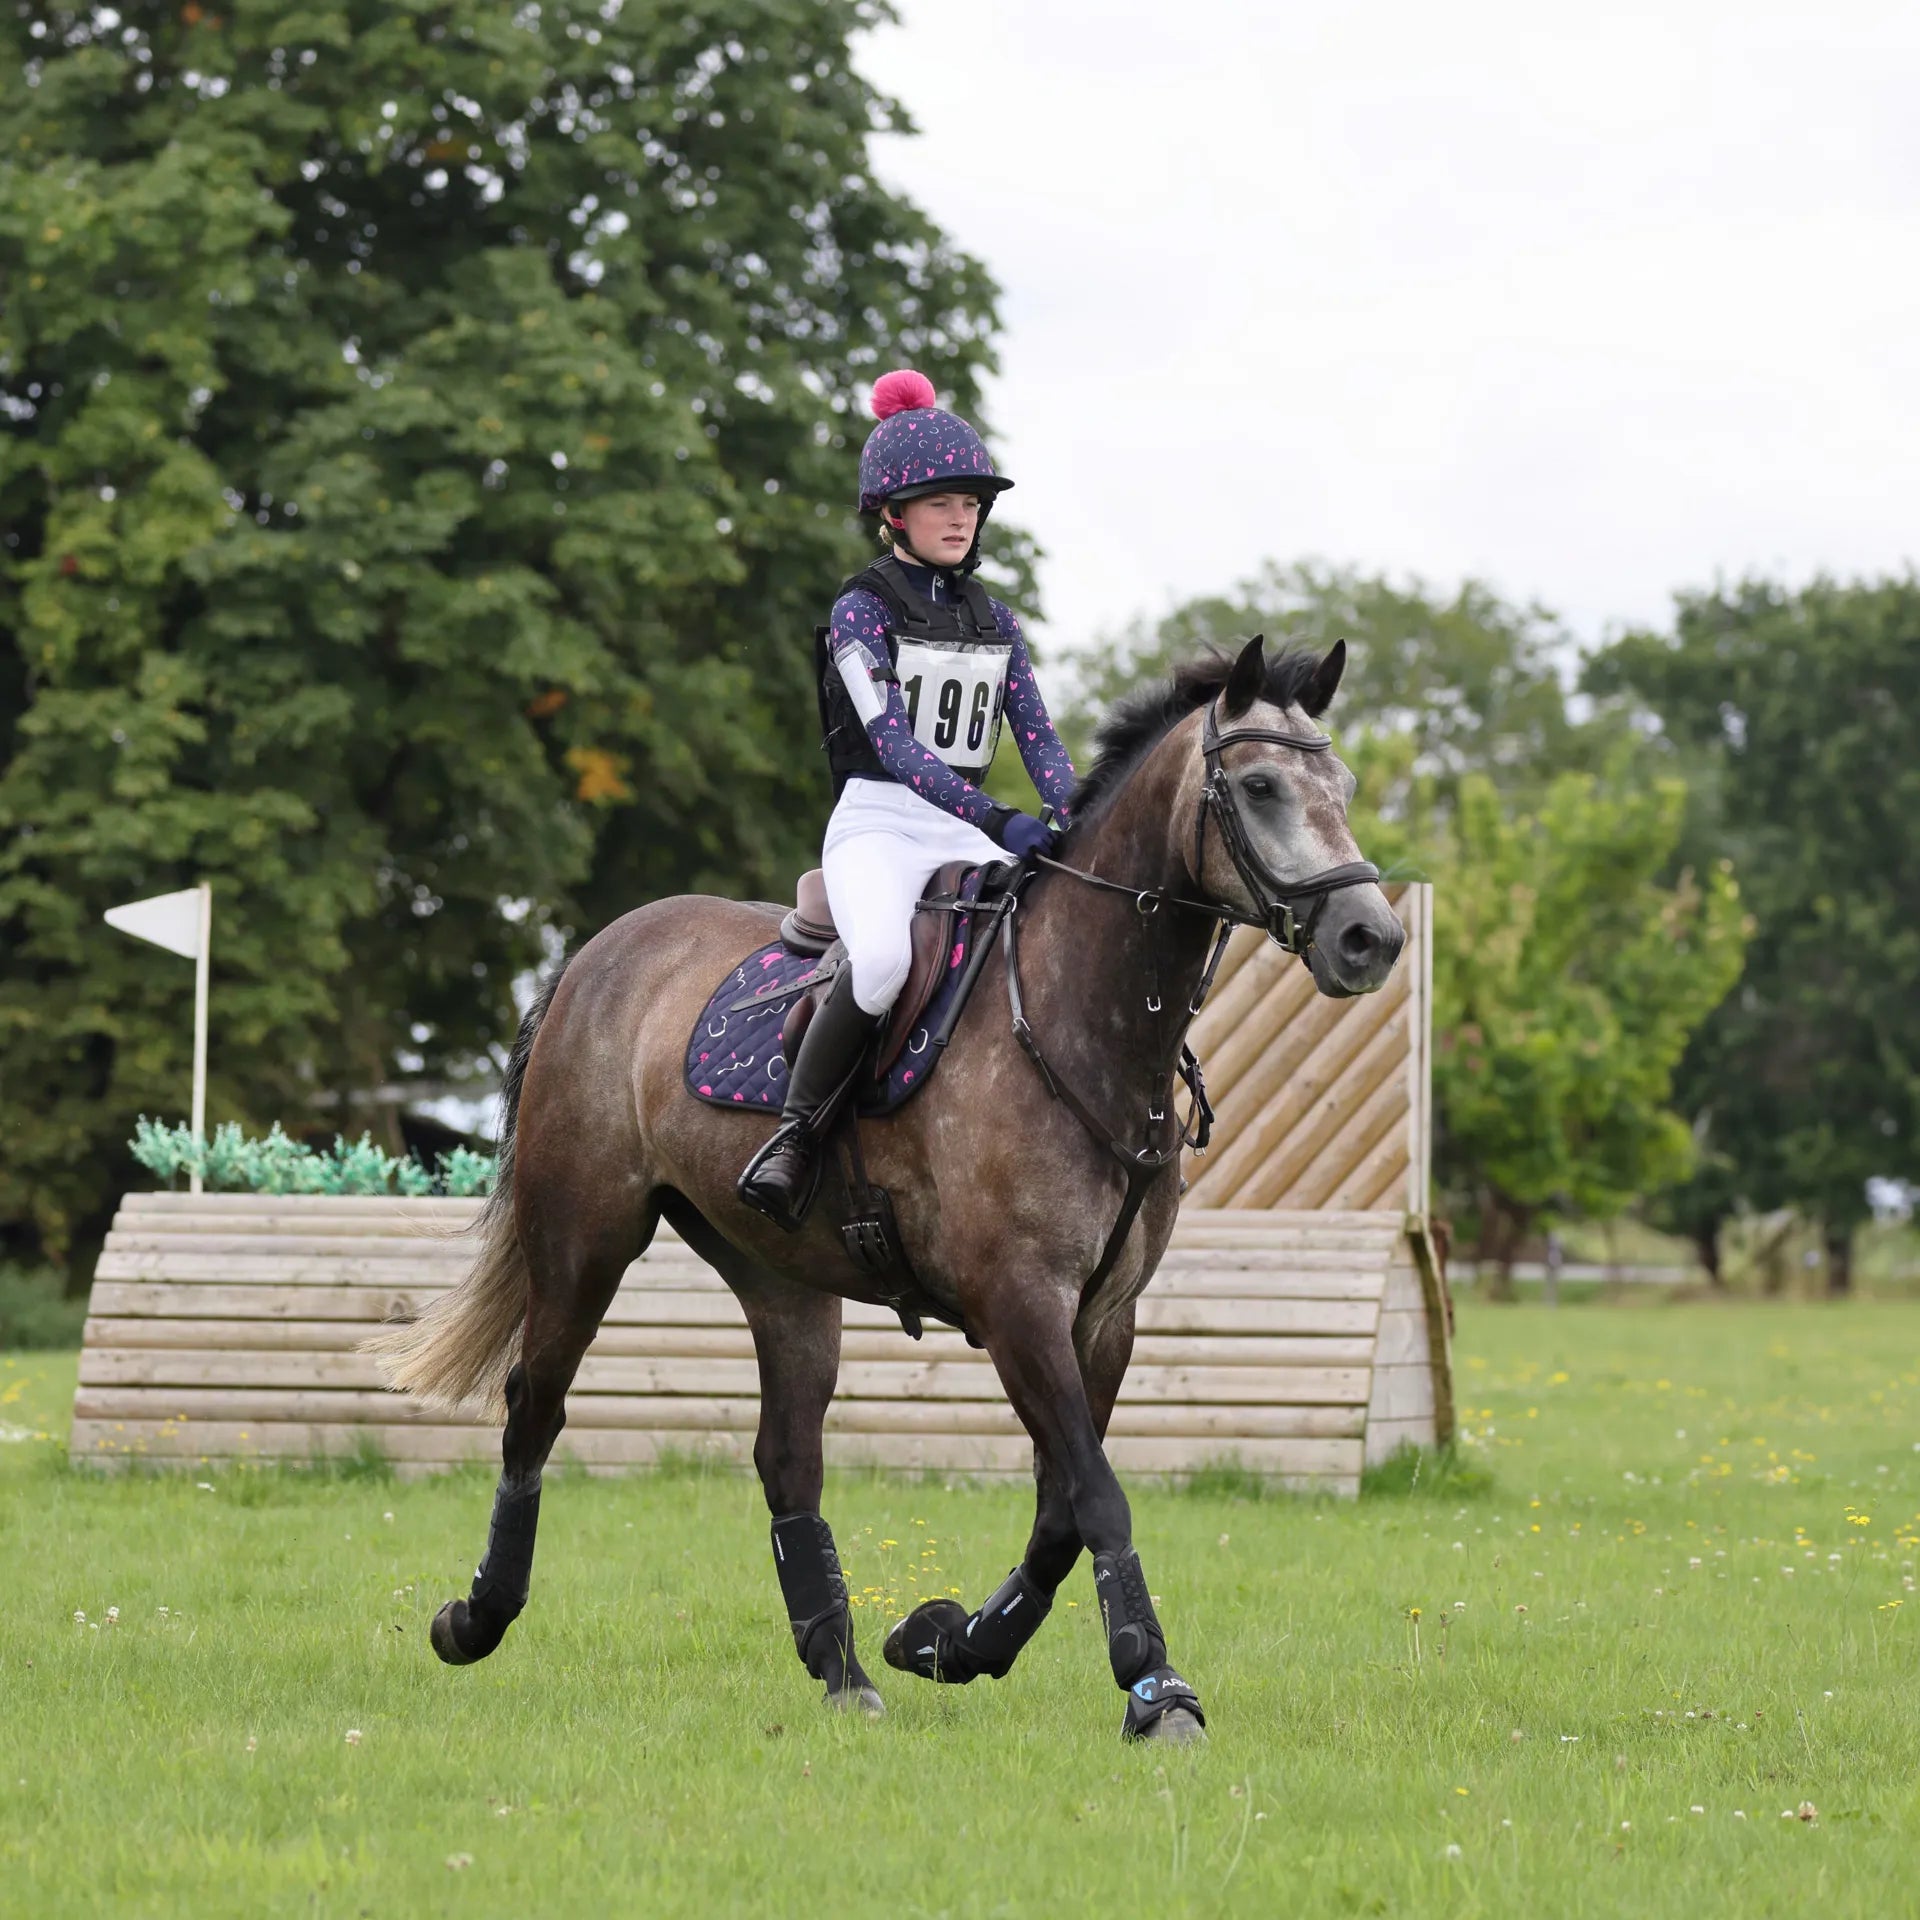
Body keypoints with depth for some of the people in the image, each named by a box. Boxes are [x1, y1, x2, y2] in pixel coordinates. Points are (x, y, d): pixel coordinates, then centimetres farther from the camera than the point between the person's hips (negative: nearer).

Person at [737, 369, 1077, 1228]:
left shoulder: (993, 621, 16)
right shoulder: (862, 611, -3)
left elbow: (1038, 737, 9)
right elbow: (893, 743, -16)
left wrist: (1078, 827, -12)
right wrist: (999, 821, -27)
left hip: (969, 834, 6)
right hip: (878, 825, -6)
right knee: (884, 956, -37)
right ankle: (795, 1129, -24)